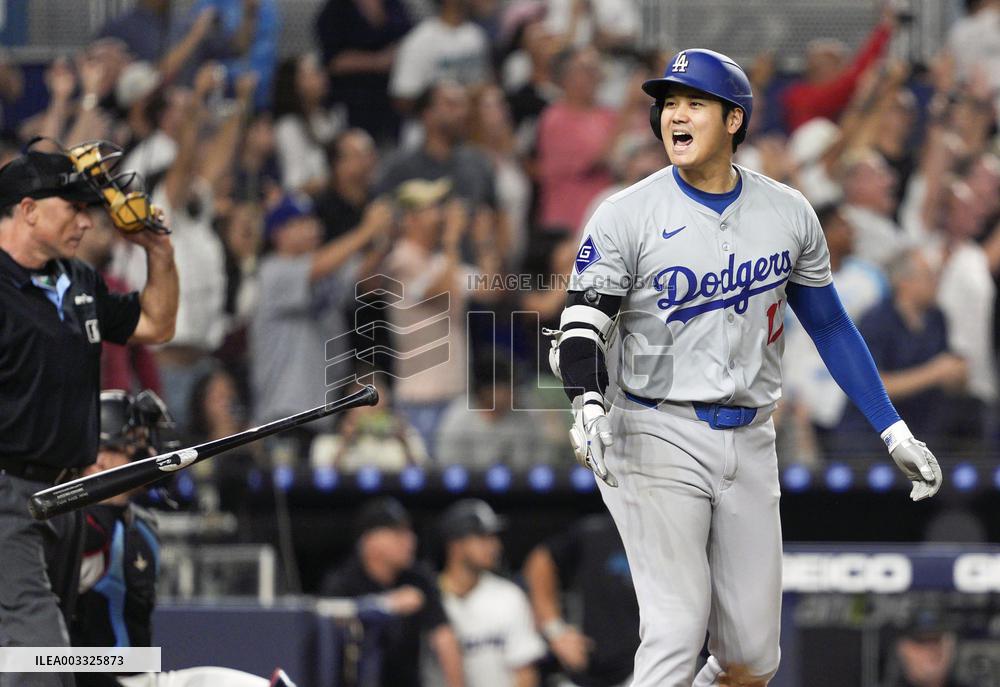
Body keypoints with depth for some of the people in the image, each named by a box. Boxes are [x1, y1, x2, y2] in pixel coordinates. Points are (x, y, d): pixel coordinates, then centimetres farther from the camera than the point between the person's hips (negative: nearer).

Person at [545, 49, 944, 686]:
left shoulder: (788, 213, 5)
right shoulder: (627, 215, -5)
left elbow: (830, 325, 14)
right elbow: (581, 328, -11)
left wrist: (896, 433, 10)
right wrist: (588, 403, -32)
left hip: (749, 442, 4)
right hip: (658, 440, -4)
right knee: (677, 634, -15)